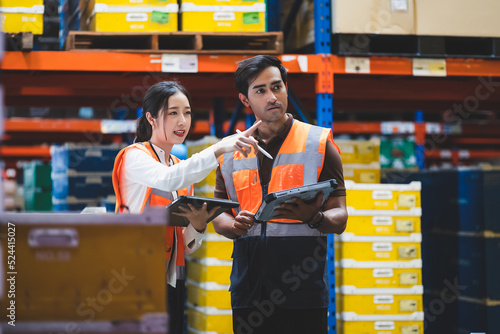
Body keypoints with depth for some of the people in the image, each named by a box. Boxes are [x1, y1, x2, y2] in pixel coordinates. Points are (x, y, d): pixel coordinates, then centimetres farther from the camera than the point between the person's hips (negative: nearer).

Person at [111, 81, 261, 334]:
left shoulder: (182, 167, 17)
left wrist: (197, 224, -6)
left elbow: (187, 247, 15)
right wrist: (218, 149, -34)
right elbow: (167, 180, -28)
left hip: (172, 282, 7)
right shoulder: (135, 157, -3)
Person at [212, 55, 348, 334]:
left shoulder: (319, 144, 5)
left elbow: (339, 218, 1)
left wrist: (314, 217, -21)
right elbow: (219, 216, 16)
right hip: (248, 288, 3)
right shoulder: (230, 152, 13)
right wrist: (235, 225, -7)